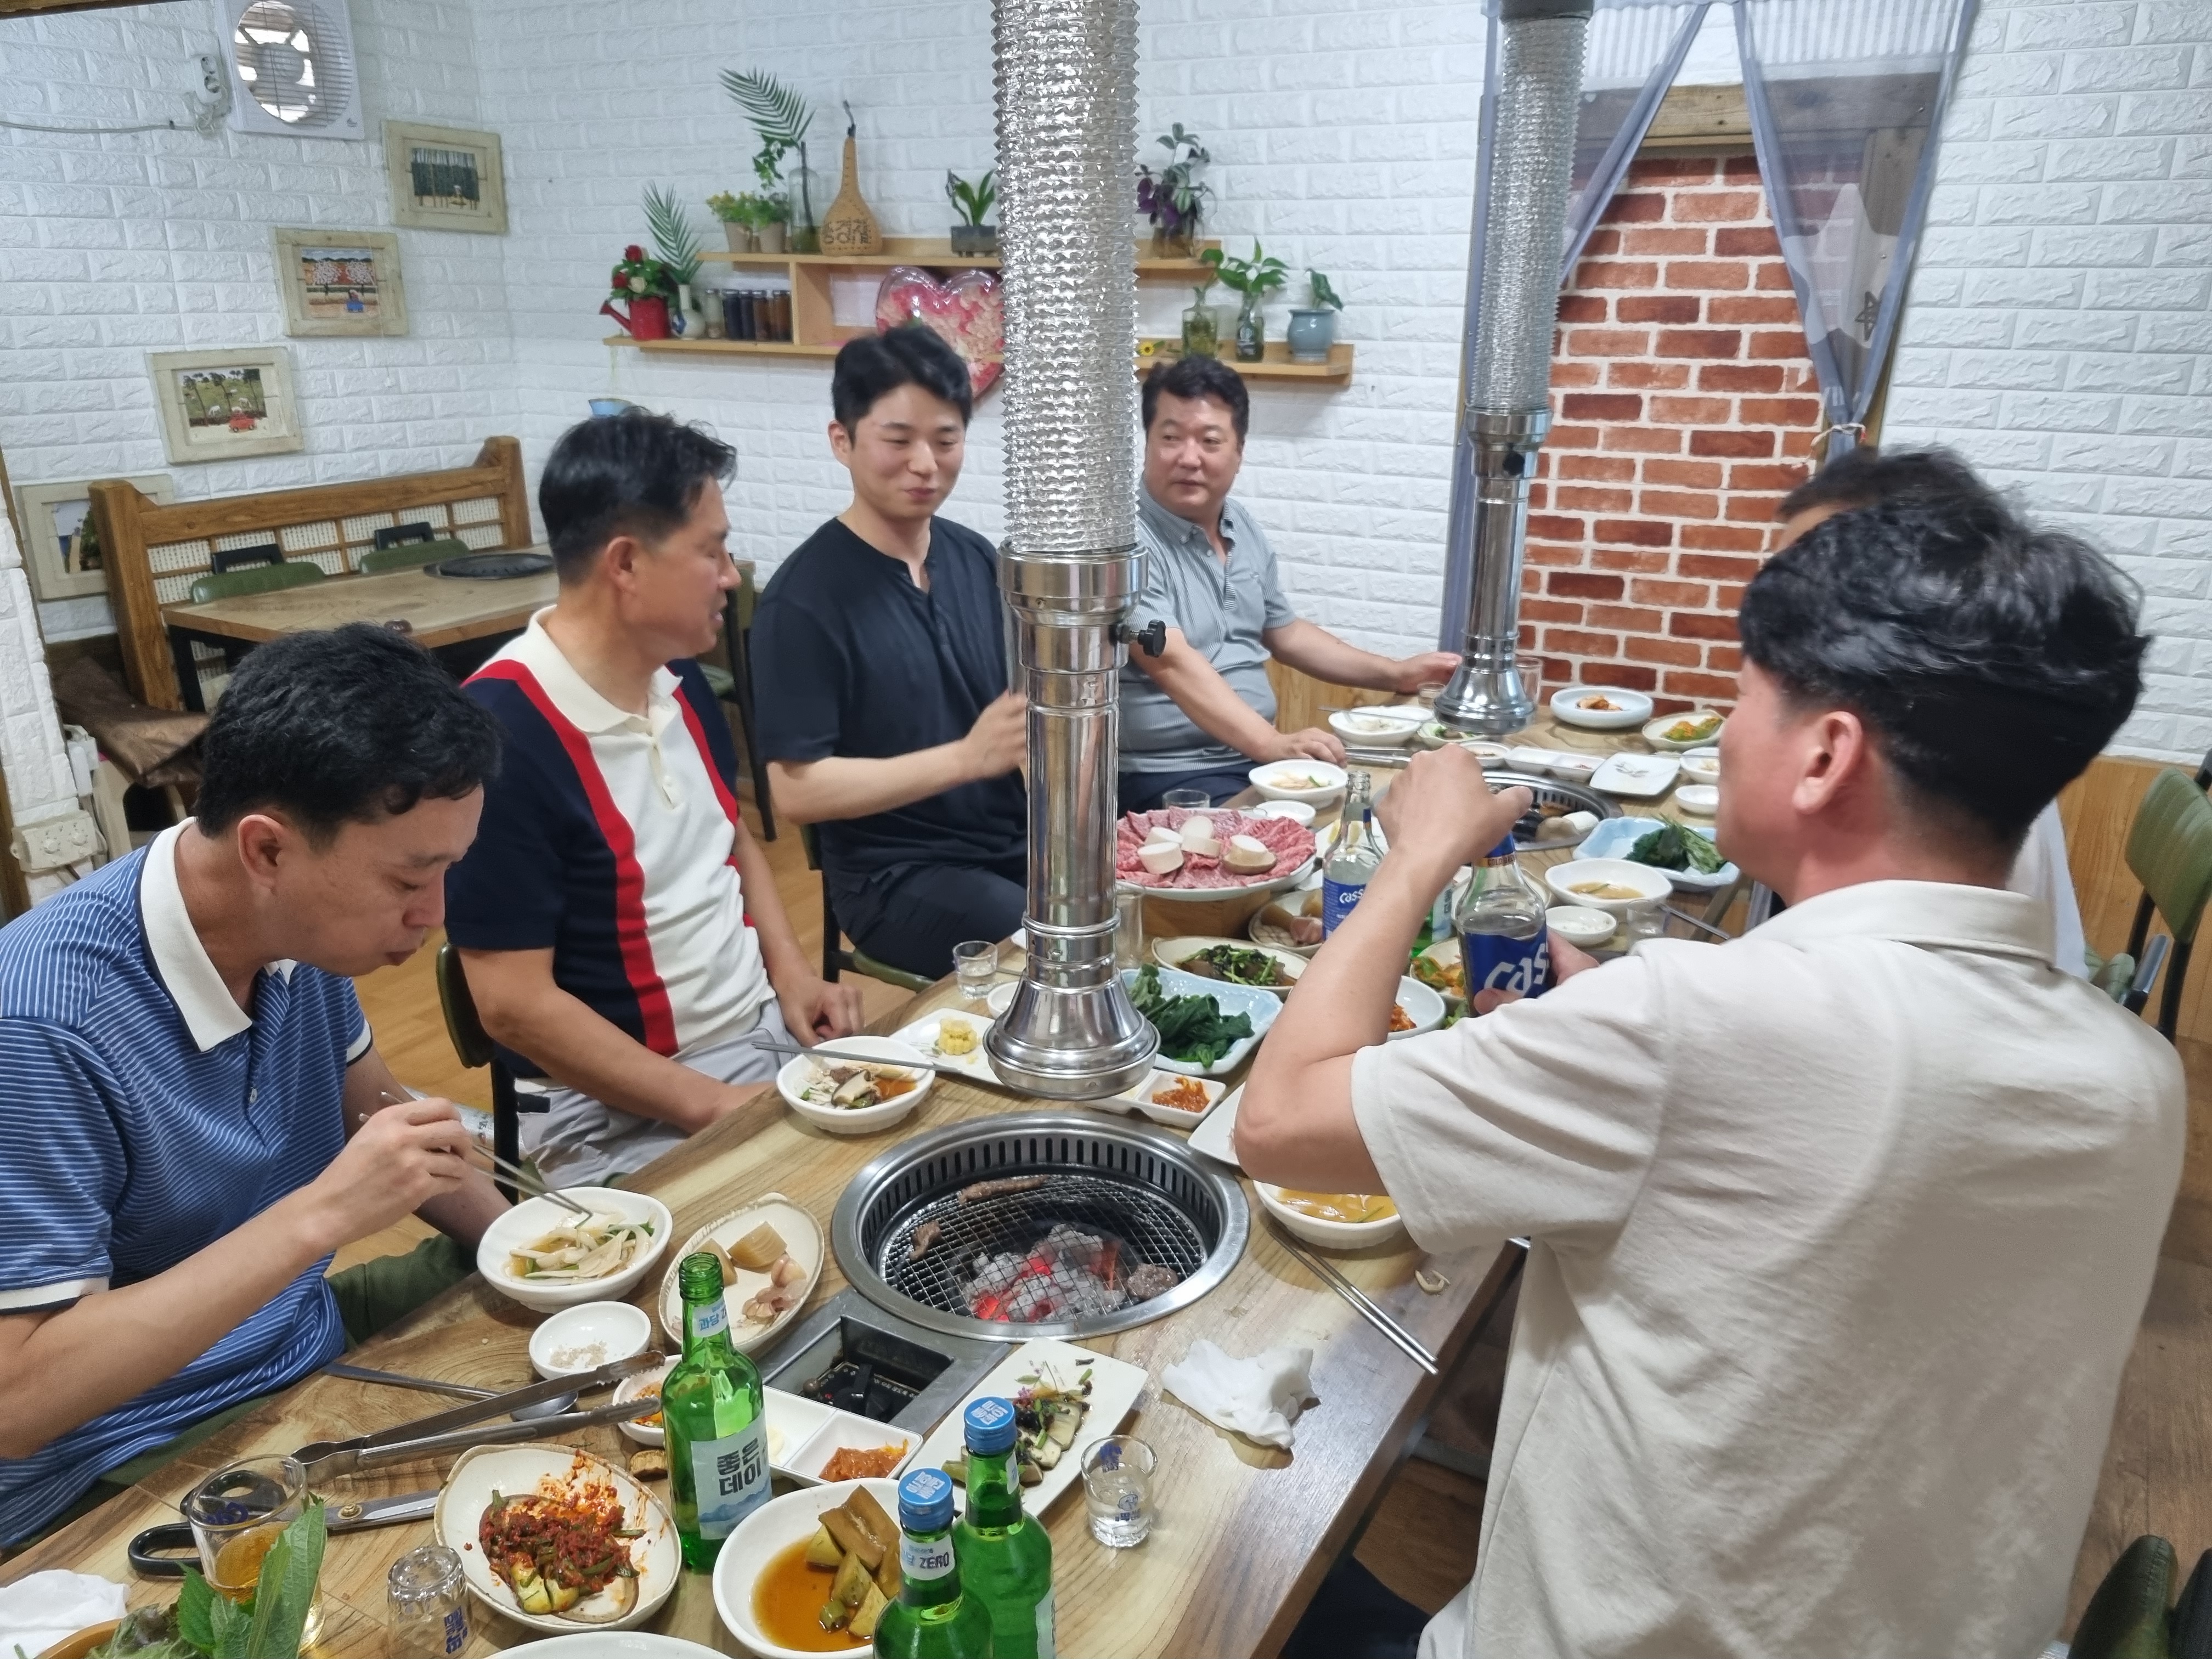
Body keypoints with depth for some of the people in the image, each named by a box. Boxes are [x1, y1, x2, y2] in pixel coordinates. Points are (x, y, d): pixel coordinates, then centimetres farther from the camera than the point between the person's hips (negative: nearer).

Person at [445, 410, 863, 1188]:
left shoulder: (678, 675, 3)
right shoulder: (501, 733, -21)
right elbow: (514, 1004, -20)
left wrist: (791, 971, 2)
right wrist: (714, 1106, -19)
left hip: (767, 1029, 7)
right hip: (618, 1112, -7)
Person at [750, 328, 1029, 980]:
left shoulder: (976, 558, 4)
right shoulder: (804, 597, -13)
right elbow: (796, 788, -16)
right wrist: (967, 757, -25)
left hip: (1015, 842, 6)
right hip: (896, 877, -6)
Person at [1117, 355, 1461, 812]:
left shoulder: (1243, 527, 10)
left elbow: (1285, 632, 22)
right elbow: (1171, 662, -26)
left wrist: (1395, 674, 16)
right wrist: (1272, 744, -36)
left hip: (1256, 756, 8)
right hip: (1165, 777, -8)